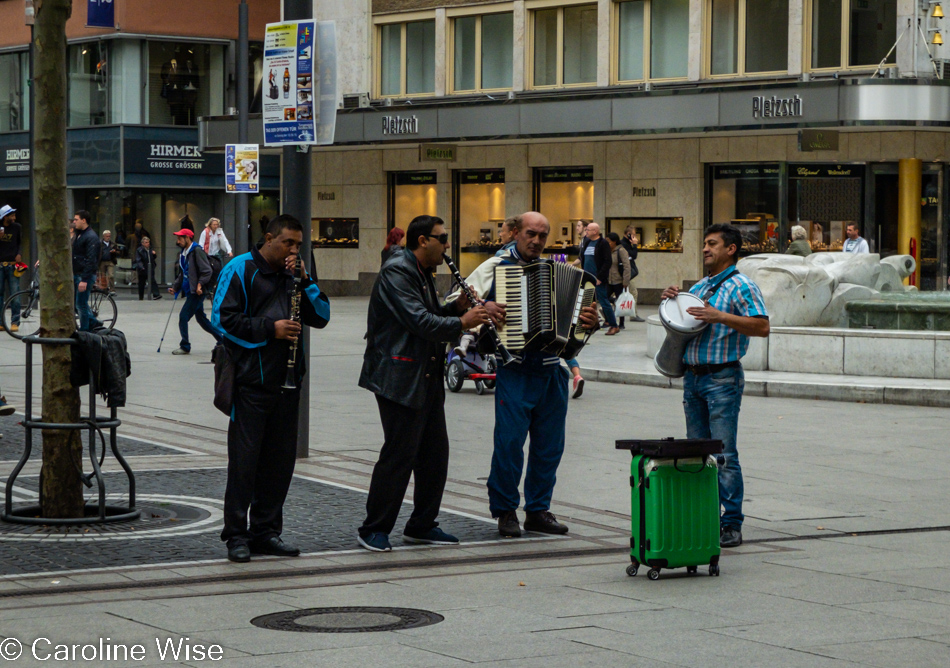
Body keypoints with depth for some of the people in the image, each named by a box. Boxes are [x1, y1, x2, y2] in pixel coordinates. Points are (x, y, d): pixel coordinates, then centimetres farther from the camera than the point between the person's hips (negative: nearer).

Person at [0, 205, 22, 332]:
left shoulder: (17, 227, 6)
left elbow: (21, 243, 13)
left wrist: (19, 254, -4)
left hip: (12, 265, -1)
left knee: (14, 295, -4)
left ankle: (15, 322, 0)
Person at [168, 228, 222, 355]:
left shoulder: (197, 251, -13)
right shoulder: (183, 254, 15)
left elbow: (207, 271, -18)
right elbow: (181, 274, 23)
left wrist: (200, 284, -25)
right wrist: (175, 287, 12)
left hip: (197, 292, -10)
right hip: (190, 292, 10)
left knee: (184, 316, -11)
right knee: (201, 319, 15)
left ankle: (185, 347, -4)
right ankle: (221, 340, 25)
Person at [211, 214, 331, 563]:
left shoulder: (295, 273, 14)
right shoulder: (240, 269, -3)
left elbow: (321, 317, 8)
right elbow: (223, 319, -10)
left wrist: (304, 281, -4)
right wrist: (269, 329, -15)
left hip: (287, 382, 6)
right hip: (251, 381, -6)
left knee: (280, 459, 8)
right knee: (244, 458, -4)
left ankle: (266, 530, 18)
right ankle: (236, 535, 2)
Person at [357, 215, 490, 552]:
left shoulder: (422, 273, 17)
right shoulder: (396, 272, -15)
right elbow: (419, 322, -24)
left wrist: (458, 307, 5)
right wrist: (461, 322, -20)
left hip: (426, 379, 10)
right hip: (400, 378, -10)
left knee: (435, 452, 11)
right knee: (399, 454, -7)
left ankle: (422, 525, 21)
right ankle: (374, 530, 2)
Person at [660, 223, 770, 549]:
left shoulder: (741, 286, -6)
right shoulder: (699, 287, 18)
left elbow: (763, 326, -16)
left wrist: (720, 316, -22)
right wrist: (671, 300, 8)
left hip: (723, 378, -8)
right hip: (693, 376, 8)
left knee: (724, 454, -8)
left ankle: (732, 524, -5)